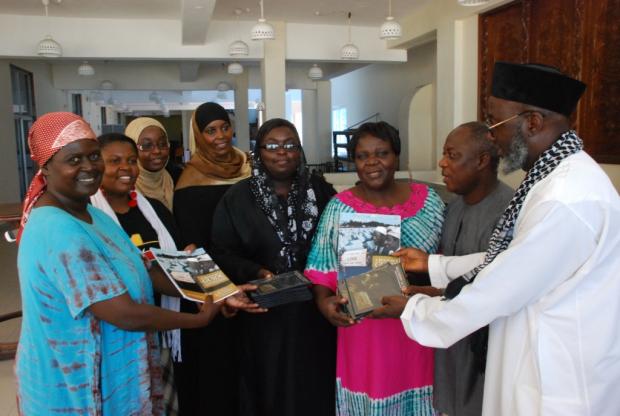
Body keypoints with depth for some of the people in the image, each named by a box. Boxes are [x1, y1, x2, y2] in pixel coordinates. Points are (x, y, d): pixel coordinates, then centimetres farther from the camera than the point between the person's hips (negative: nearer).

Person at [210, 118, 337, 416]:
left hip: (315, 313, 2)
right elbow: (222, 253, -4)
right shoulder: (237, 198, -2)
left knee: (315, 387, 13)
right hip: (265, 316, -1)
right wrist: (256, 273, -19)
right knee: (270, 390, 11)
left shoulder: (321, 191, 4)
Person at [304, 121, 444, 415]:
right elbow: (323, 266, -2)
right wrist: (324, 301, -17)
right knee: (366, 388, 10)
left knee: (414, 388, 13)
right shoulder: (340, 206, -4)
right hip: (363, 324, -1)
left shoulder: (427, 200, 0)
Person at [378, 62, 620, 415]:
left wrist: (411, 310, -9)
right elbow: (510, 260, 10)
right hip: (546, 366, 8)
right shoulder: (562, 173, 3)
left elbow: (497, 292, -23)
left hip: (561, 387, -8)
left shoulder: (566, 199, -29)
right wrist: (433, 264, 13)